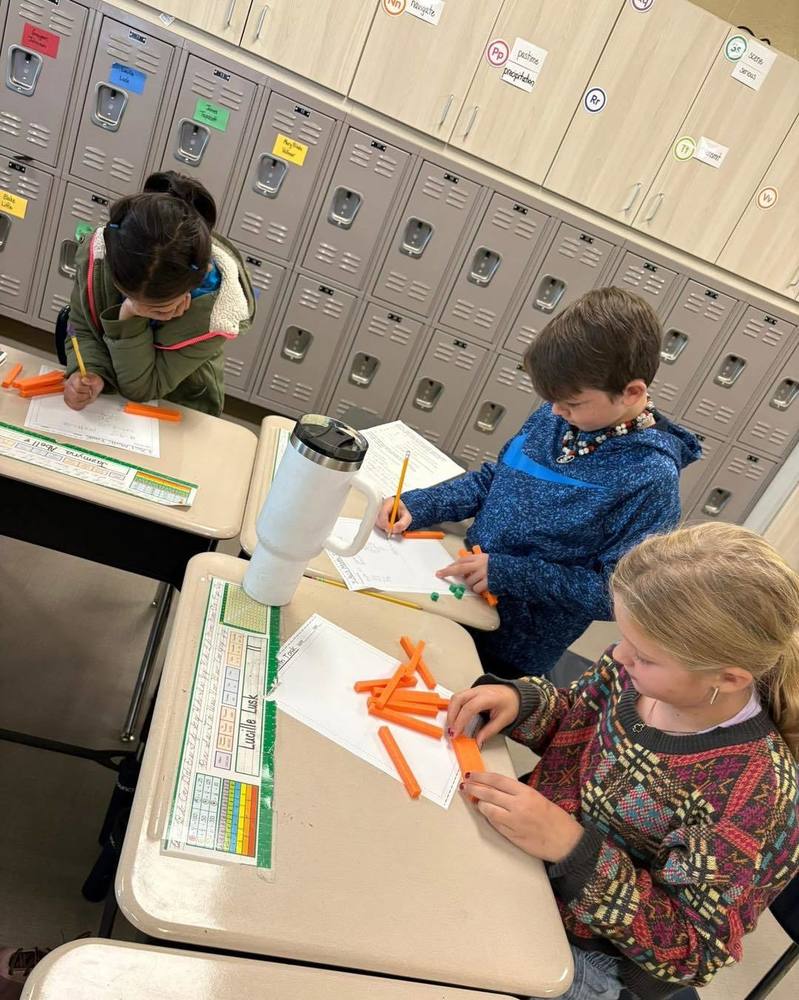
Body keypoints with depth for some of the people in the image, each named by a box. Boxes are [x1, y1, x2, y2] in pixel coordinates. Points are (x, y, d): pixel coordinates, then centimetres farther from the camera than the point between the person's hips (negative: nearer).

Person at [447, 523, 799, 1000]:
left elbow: (694, 953, -21)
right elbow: (573, 723, 3)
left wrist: (572, 848, -34)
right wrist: (519, 699, -19)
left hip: (588, 953, -4)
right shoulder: (636, 672, -17)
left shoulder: (752, 794, -31)